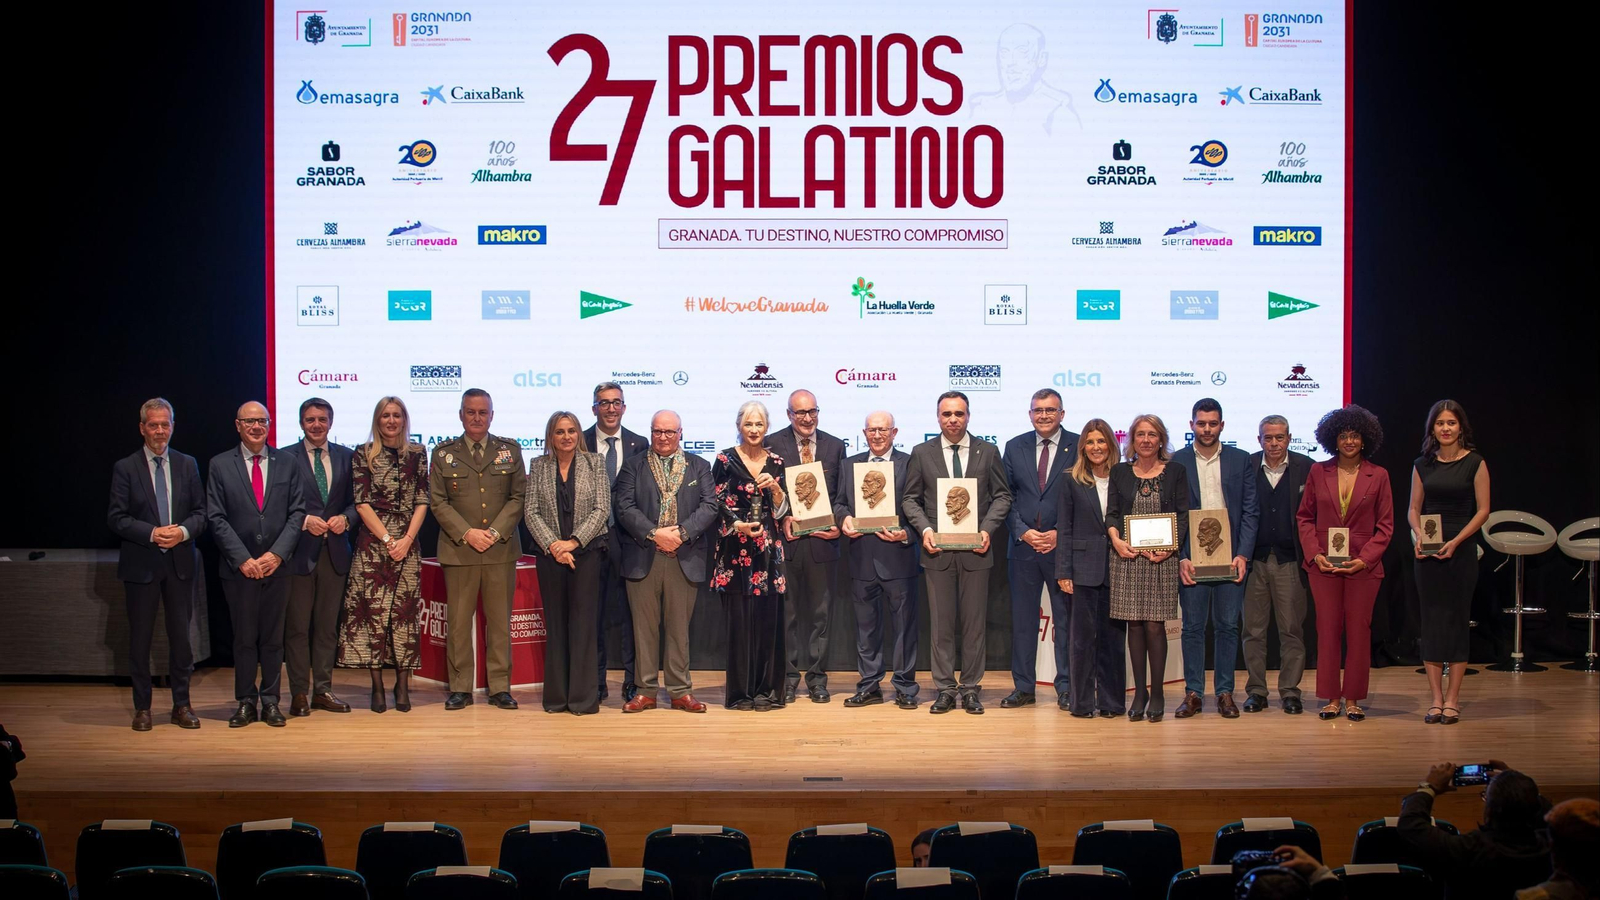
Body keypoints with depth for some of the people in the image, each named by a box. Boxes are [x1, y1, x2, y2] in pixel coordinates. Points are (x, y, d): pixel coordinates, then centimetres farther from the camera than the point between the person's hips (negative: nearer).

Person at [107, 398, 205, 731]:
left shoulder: (187, 465, 8)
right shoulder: (125, 468, 0)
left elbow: (201, 511, 6)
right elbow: (116, 517, -6)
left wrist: (183, 531, -14)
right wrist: (152, 533, -18)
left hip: (180, 563, 2)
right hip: (141, 565, -2)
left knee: (181, 635, 6)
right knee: (140, 637, 5)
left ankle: (182, 704, 16)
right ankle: (142, 707, 15)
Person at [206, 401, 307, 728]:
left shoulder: (287, 463, 6)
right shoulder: (220, 465, 2)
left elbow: (297, 513, 3)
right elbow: (216, 518, -2)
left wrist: (277, 554, -9)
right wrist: (243, 559, -10)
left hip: (277, 566, 1)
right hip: (239, 567, -1)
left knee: (273, 637, 6)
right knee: (244, 638, 4)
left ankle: (270, 701, 14)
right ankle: (246, 702, 14)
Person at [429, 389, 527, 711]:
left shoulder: (510, 451, 9)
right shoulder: (443, 454, 7)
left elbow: (519, 497, 4)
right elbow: (438, 502, 2)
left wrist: (495, 532, -9)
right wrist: (467, 533, -10)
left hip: (501, 549, 1)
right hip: (458, 549, 0)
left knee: (500, 621, 3)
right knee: (458, 621, 2)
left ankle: (500, 687, 10)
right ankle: (460, 688, 10)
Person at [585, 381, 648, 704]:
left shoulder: (639, 445, 6)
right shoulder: (580, 444, 4)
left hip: (627, 538, 0)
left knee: (629, 611, 1)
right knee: (592, 612, 6)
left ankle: (632, 682, 8)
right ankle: (595, 682, 14)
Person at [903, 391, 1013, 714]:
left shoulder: (988, 452, 6)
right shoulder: (921, 453, 5)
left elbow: (1002, 495, 6)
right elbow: (910, 499, 7)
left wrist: (987, 528, -8)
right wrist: (924, 529, -9)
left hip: (975, 550, 0)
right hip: (938, 550, 0)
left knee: (974, 624, 4)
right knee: (941, 624, 4)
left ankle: (971, 690, 13)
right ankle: (945, 690, 12)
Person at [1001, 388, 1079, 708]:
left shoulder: (1078, 447, -1)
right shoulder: (1014, 447, 8)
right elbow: (1006, 497, 7)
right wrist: (1023, 531, -6)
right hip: (1023, 545, 3)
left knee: (1066, 620, 3)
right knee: (1022, 619, 7)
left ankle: (1066, 688, 11)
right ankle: (1023, 687, 14)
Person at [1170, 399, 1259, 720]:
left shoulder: (1240, 460, 7)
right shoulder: (1177, 462, 4)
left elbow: (1250, 510, 5)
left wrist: (1243, 554, -5)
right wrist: (1180, 557, -7)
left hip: (1231, 557, 1)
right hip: (1191, 558, -1)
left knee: (1228, 626, 4)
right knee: (1193, 627, 3)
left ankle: (1225, 693, 12)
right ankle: (1193, 693, 9)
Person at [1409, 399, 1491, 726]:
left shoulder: (1475, 463, -2)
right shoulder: (1423, 465, 7)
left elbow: (1483, 510, -4)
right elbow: (1413, 508, 10)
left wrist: (1456, 541, -15)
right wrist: (1419, 535, -10)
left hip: (1461, 549, -3)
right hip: (1427, 551, 3)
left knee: (1457, 620, 0)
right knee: (1431, 621, 2)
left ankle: (1452, 699, 7)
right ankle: (1436, 698, 8)